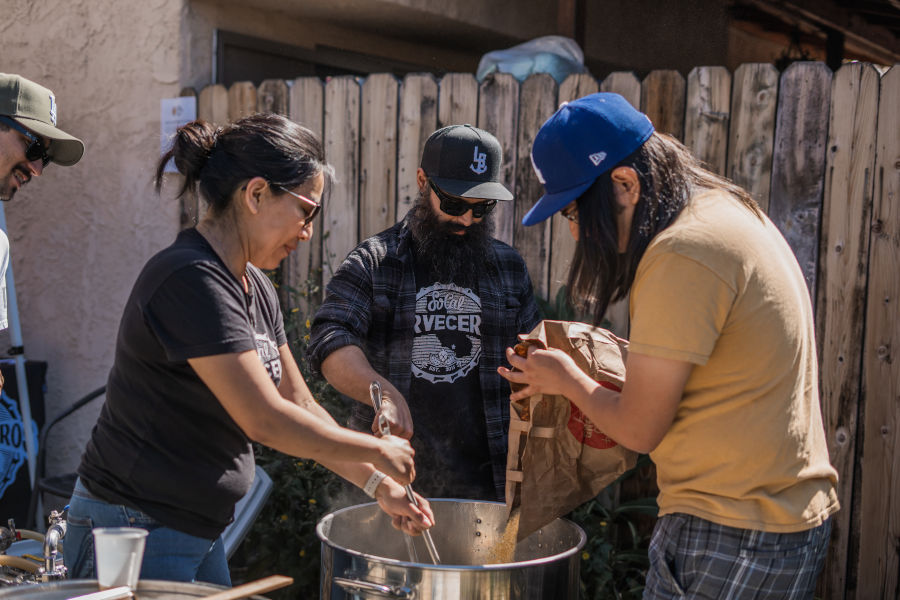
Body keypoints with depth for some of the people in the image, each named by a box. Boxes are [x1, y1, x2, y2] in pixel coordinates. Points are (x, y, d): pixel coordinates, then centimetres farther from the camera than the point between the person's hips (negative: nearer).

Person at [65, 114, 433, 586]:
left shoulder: (255, 287, 7)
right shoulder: (191, 281, -23)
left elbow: (300, 404, 11)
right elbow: (265, 420, -26)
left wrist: (379, 485, 4)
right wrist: (377, 451, -13)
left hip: (202, 530, 9)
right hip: (135, 532, -9)